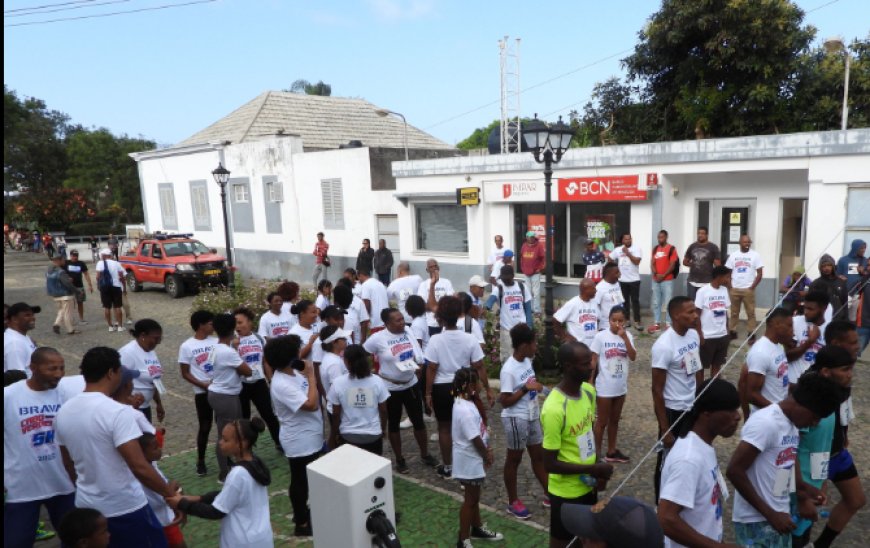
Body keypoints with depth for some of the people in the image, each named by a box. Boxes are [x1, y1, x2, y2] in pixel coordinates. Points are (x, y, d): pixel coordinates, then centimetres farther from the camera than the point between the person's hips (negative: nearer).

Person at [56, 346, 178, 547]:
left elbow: (68, 464, 12)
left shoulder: (64, 412, -1)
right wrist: (168, 491, -13)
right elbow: (139, 467, -27)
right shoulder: (118, 412, -24)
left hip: (86, 506, 7)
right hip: (125, 508, -7)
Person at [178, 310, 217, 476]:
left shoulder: (216, 341, 1)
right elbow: (185, 374, -4)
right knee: (204, 427, 7)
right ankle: (200, 461, 25)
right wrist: (203, 385, -13)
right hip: (203, 392, -3)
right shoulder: (186, 347, -7)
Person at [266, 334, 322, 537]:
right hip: (299, 442, -9)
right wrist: (311, 376, -26)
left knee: (308, 479, 25)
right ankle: (302, 523, 26)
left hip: (310, 437, 9)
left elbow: (314, 399, 7)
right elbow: (311, 404, -32)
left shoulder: (293, 373, -1)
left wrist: (309, 374, -6)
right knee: (300, 481, 9)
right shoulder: (282, 385, -30)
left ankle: (303, 511, 44)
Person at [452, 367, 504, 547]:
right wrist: (487, 456, -8)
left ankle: (477, 528, 43)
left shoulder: (465, 402, 1)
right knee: (470, 500, 6)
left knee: (474, 496, 25)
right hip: (470, 461, -9)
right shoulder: (465, 410, -30)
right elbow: (475, 439, -24)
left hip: (473, 459, 9)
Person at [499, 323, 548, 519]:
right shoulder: (508, 370, -24)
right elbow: (505, 401, -22)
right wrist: (526, 388, -24)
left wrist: (536, 386, 4)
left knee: (538, 455, 19)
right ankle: (513, 502, 24)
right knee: (514, 459, 9)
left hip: (532, 416, 8)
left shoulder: (527, 360, 0)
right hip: (516, 419, -8)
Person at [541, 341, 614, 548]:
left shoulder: (589, 391, -5)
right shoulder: (554, 409, -30)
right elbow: (550, 464, -24)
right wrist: (594, 469, -20)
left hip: (588, 485, 7)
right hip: (566, 492, -7)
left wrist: (598, 471, -4)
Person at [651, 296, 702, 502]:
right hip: (674, 411, -7)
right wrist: (665, 429, -18)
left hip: (693, 408, 7)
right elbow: (657, 390, -19)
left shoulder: (694, 335, -2)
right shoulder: (664, 345, -23)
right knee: (668, 461, 8)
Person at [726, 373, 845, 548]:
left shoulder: (791, 423, 6)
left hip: (779, 516, 8)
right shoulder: (765, 423, -21)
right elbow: (734, 471, -24)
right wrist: (770, 514, -19)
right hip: (756, 522, -8)